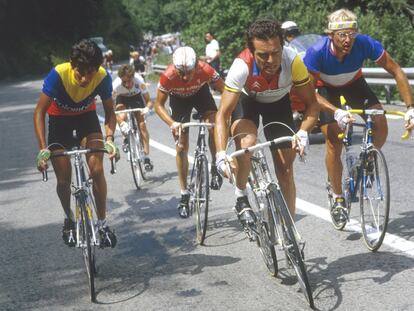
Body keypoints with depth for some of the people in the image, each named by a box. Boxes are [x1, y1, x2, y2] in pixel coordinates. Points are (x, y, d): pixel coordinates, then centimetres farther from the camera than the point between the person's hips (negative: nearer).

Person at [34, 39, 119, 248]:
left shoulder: (103, 77, -29)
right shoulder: (58, 74, -35)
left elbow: (109, 111, -16)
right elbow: (40, 111, -28)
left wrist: (109, 139, -35)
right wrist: (42, 149, -36)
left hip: (86, 115, 1)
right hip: (59, 118, -1)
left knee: (97, 170, -16)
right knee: (63, 179, -3)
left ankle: (102, 223, -1)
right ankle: (69, 219, 26)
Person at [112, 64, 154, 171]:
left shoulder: (139, 82, -36)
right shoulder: (116, 85, -38)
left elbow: (149, 101, -28)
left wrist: (147, 108, -52)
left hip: (136, 96, 0)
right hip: (122, 98, 0)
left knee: (142, 124, -13)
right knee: (122, 118, -30)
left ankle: (146, 157, -8)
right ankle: (126, 138, 1)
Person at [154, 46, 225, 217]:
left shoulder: (205, 70, -37)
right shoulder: (168, 76, -36)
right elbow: (159, 105, -23)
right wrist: (172, 123, -39)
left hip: (200, 92, 0)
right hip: (179, 99, 0)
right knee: (181, 147, -3)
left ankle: (215, 168, -4)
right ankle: (184, 195, 8)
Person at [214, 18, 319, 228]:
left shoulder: (292, 61, -35)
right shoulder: (242, 66, -38)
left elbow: (311, 104, -24)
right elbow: (222, 114, -35)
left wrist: (303, 133, -42)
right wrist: (221, 155, -47)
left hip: (279, 102, 2)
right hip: (247, 100, -1)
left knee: (285, 169, -2)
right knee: (246, 143, -32)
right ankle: (241, 197, -6)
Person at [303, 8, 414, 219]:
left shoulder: (365, 44, -31)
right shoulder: (317, 52, -36)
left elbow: (396, 71, -23)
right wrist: (336, 112, -49)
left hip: (354, 84, 2)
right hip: (326, 91, -2)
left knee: (381, 124, -20)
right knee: (334, 142, -13)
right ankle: (338, 198, 2)